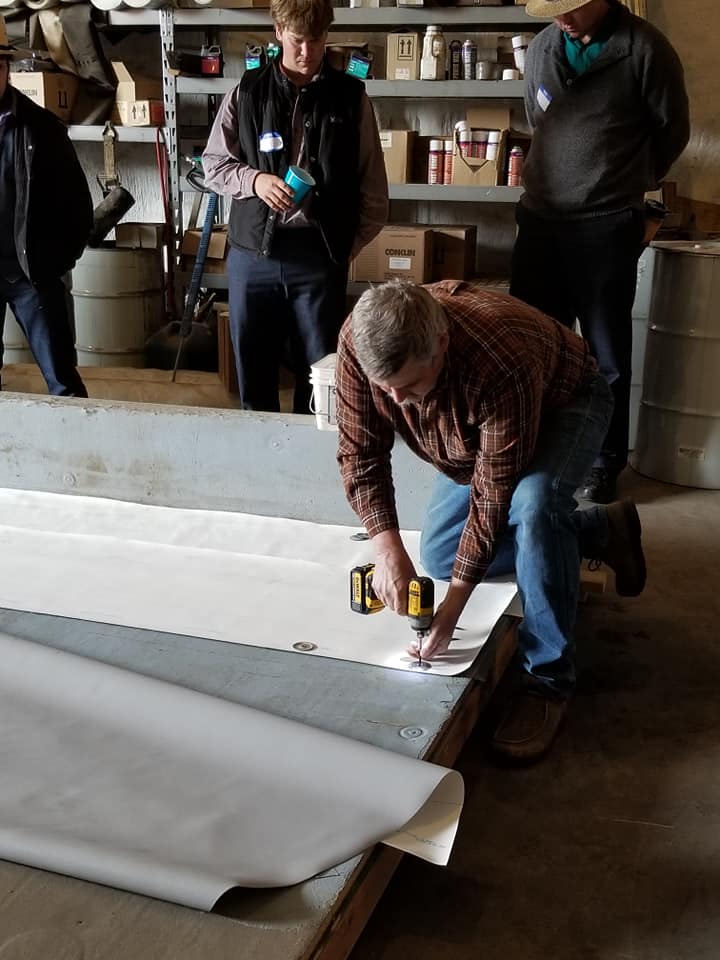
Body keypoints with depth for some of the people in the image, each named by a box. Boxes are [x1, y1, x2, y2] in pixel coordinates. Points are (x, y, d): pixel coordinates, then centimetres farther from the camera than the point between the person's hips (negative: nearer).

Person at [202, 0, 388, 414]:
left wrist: (350, 243, -1)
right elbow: (213, 163, 7)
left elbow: (372, 184, 5)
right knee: (253, 367, 10)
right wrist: (254, 180, -12)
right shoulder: (247, 91, 4)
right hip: (253, 251, 1)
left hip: (320, 253, -1)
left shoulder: (350, 96, 3)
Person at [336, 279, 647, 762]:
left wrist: (455, 603, -32)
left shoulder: (500, 365, -44)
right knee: (438, 555, 5)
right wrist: (388, 545, -34)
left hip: (564, 405, -6)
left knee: (533, 504, -37)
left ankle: (547, 679, -20)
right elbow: (361, 453, -21)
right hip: (473, 435, 7)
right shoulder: (361, 341, -31)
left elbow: (493, 496, -36)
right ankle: (599, 530, 17)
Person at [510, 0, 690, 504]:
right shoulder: (541, 48, 7)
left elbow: (673, 131, 4)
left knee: (606, 353, 3)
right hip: (539, 219, 5)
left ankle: (605, 462, 15)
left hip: (607, 228, -4)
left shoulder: (645, 48, -7)